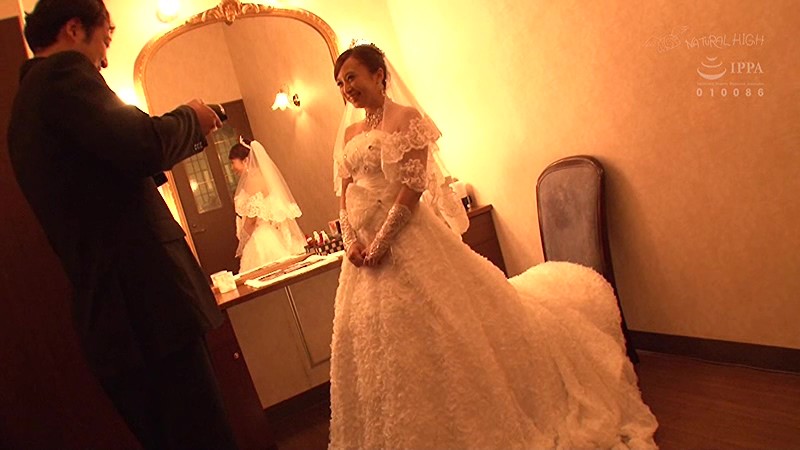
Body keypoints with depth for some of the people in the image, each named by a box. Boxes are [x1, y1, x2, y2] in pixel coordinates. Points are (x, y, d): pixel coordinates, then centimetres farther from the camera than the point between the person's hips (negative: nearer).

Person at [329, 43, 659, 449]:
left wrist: (383, 240, -19)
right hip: (366, 249, 7)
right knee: (378, 345, 13)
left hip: (408, 239, -7)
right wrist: (351, 242, -3)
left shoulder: (405, 117, -6)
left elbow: (413, 184, -16)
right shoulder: (350, 133, 15)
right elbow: (344, 195, 12)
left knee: (436, 335, 0)